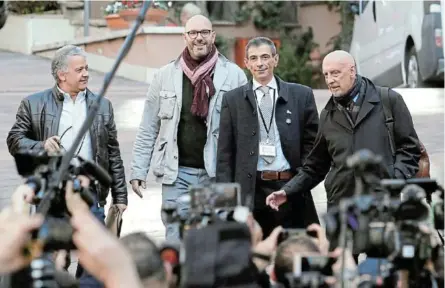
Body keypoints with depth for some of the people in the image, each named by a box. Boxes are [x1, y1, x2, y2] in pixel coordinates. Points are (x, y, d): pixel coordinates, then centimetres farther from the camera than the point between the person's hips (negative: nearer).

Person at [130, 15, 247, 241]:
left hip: (219, 173, -1)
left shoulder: (233, 75, 0)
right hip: (178, 172, 1)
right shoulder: (165, 76, 5)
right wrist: (138, 170, 4)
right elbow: (148, 129, 9)